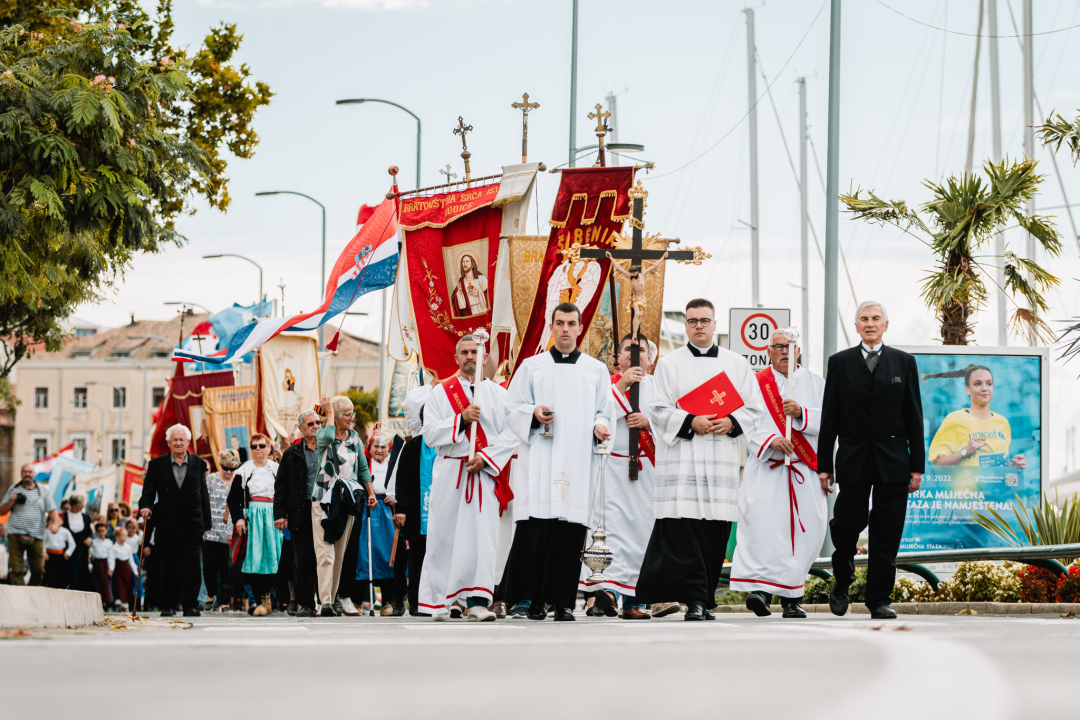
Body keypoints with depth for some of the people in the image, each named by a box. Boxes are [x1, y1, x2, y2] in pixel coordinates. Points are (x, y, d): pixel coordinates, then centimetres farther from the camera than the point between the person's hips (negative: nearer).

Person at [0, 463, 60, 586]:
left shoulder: (43, 492, 14)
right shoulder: (13, 490, 13)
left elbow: (52, 510, 9)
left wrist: (55, 522, -11)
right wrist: (12, 501, -5)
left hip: (37, 537, 1)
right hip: (16, 534, -1)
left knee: (39, 570, -3)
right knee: (17, 571, -10)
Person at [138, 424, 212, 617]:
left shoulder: (198, 464, 7)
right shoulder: (157, 464, 5)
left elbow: (203, 495, 9)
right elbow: (148, 491, 4)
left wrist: (206, 523, 7)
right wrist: (145, 506, -18)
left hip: (191, 524, 0)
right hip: (167, 526, 0)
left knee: (191, 567, -4)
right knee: (167, 568, 4)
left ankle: (190, 605, -1)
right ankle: (168, 605, 11)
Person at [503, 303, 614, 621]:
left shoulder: (596, 370, 17)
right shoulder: (531, 367, 13)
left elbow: (604, 412, 16)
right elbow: (512, 409, 10)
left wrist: (600, 426, -7)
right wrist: (534, 414, -11)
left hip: (577, 460, 1)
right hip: (539, 460, -1)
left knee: (570, 532, -5)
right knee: (534, 527, -11)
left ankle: (563, 602, -2)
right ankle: (527, 600, -8)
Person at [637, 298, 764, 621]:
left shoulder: (737, 364, 13)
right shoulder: (669, 364, 9)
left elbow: (755, 409, 12)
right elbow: (659, 411, 2)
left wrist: (732, 422, -8)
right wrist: (690, 423, -14)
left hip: (722, 459, 2)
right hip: (681, 459, -2)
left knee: (716, 531, 0)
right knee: (684, 531, -13)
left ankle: (705, 599, 8)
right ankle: (695, 599, -14)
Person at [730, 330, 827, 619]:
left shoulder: (815, 383, 13)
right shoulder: (756, 384, 8)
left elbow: (827, 421, 3)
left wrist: (801, 413, -14)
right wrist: (770, 440, -20)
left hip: (805, 471, 2)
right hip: (766, 469, -2)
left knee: (803, 531, -2)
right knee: (763, 524, -19)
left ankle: (791, 597, 7)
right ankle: (761, 588, -22)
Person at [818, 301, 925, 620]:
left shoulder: (904, 362, 8)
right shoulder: (840, 362, 6)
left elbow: (914, 417, 7)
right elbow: (829, 417, 5)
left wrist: (917, 465, 2)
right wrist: (824, 465, 1)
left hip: (893, 461, 1)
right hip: (853, 461, -1)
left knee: (887, 535, 1)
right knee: (847, 524, -4)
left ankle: (879, 599, 9)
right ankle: (842, 581, 21)